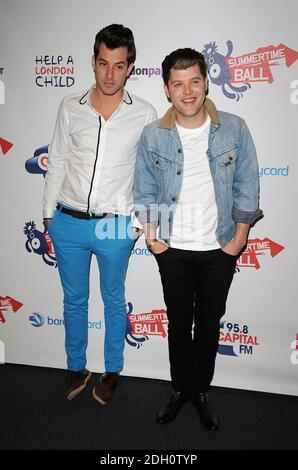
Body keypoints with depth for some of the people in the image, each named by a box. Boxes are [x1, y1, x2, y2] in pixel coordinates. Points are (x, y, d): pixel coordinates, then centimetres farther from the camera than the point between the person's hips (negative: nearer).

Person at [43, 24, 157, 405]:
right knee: (74, 300, 16)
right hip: (68, 222, 2)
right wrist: (48, 211, 8)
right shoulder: (70, 107, 1)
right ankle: (76, 368, 37)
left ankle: (112, 371, 36)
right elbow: (57, 161, 7)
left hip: (115, 227, -2)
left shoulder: (144, 114, -4)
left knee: (113, 301, 15)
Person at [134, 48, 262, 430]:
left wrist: (239, 239, -4)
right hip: (173, 250, 0)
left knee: (209, 325, 14)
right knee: (179, 323, 15)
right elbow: (144, 192, 3)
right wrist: (150, 236, -4)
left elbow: (246, 188, -2)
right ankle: (180, 388, 36)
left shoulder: (234, 129, -7)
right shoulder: (152, 136, -5)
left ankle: (202, 391, 36)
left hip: (219, 249, 0)